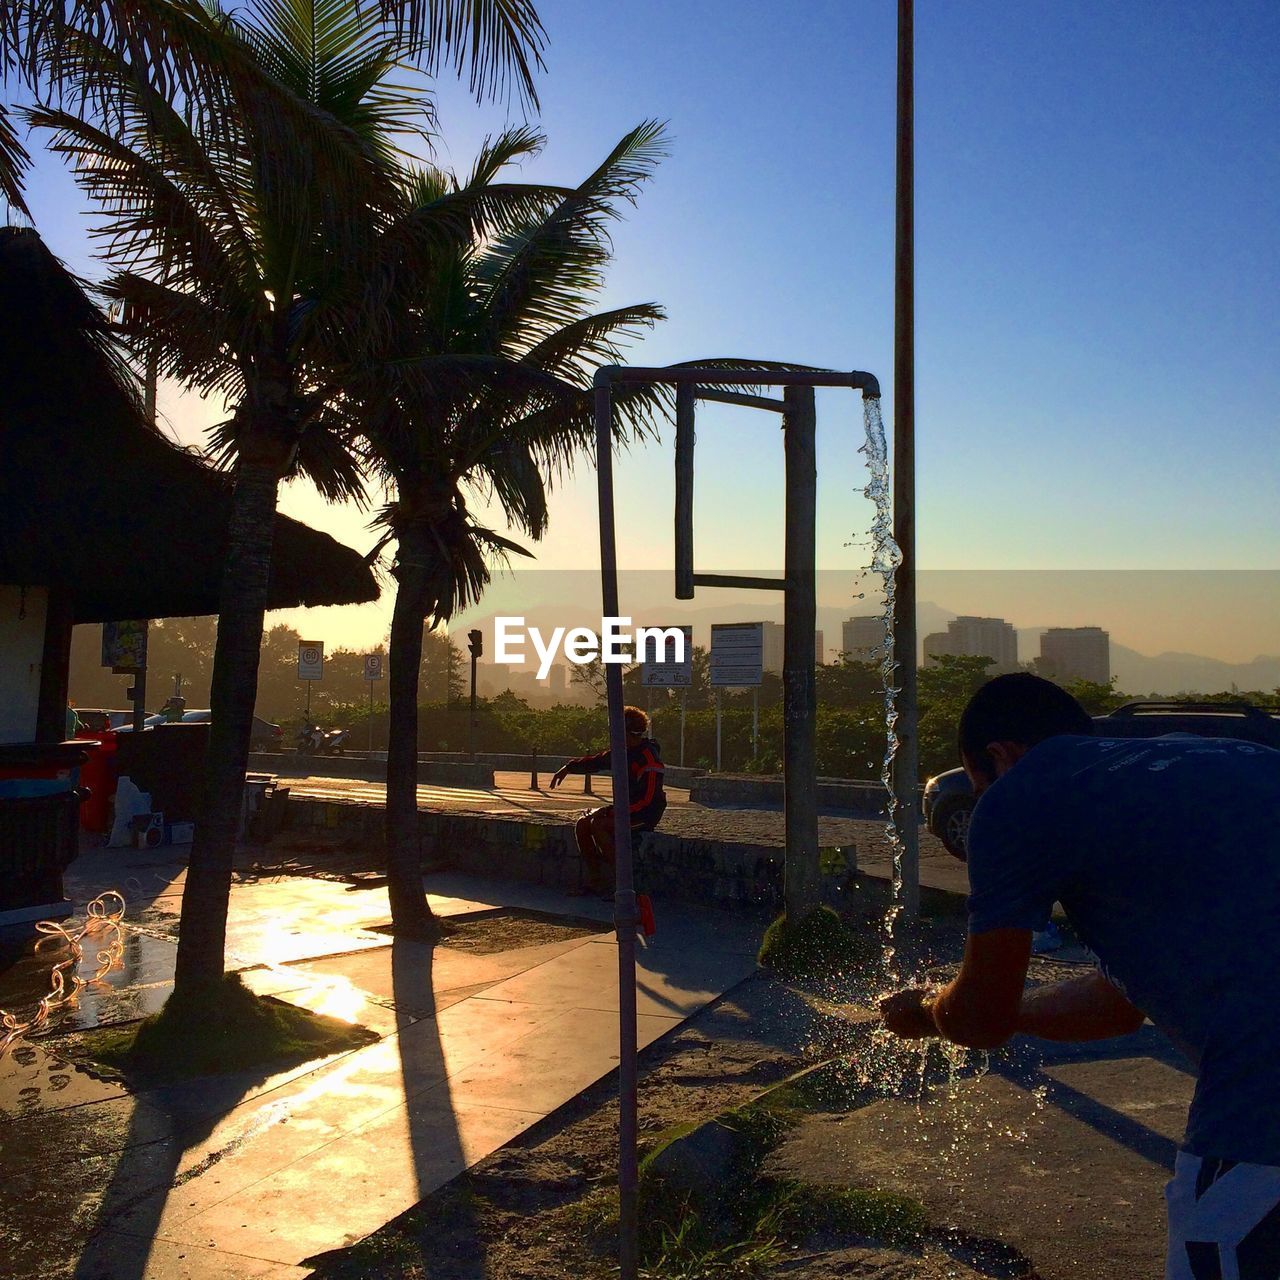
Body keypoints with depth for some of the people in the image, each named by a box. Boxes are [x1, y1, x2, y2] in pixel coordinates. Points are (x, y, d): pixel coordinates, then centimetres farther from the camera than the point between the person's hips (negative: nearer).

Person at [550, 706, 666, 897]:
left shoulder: (649, 758, -20)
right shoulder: (622, 752, 7)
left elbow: (648, 799, -25)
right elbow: (595, 761, 23)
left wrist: (618, 812, -25)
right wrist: (568, 768, 24)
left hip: (645, 814, -9)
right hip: (625, 808, 9)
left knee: (598, 825, -26)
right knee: (583, 824, -4)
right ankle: (595, 880, 0)